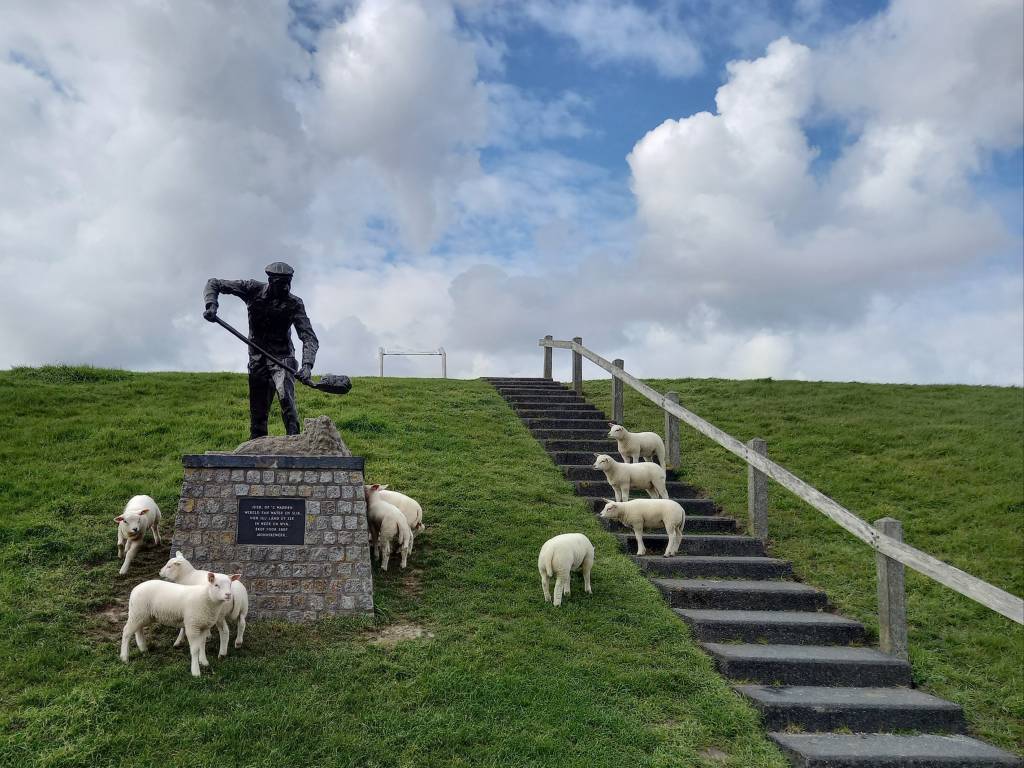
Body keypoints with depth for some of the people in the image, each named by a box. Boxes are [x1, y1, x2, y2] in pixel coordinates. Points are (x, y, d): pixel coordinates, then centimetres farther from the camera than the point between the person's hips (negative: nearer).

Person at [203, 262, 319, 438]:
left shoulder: (294, 304, -13)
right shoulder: (253, 289, -8)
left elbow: (309, 337, -18)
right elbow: (213, 283, 0)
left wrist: (307, 364, -35)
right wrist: (211, 305, -20)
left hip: (282, 358, -3)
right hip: (257, 360, 3)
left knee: (285, 396, -27)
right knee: (257, 411, 7)